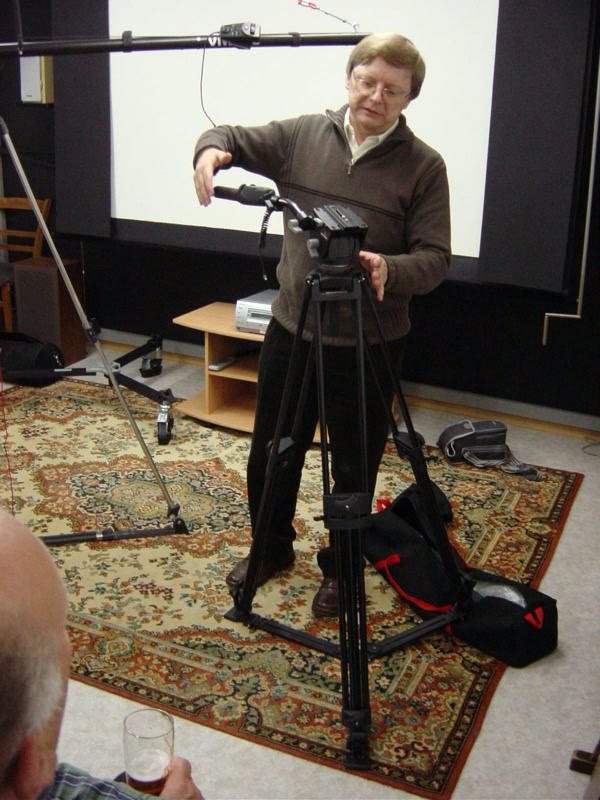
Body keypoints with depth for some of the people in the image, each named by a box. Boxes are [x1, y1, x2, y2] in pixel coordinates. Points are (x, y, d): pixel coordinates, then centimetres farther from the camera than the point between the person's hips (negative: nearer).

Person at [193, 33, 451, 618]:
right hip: (291, 329, 3)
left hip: (370, 344, -3)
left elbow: (435, 258, -11)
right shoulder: (302, 137, 1)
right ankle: (271, 549, 40)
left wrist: (389, 269, -33)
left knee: (354, 469, 10)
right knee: (270, 454, 16)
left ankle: (340, 570, 34)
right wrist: (211, 148, -15)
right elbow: (234, 138, 10)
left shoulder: (424, 166, -6)